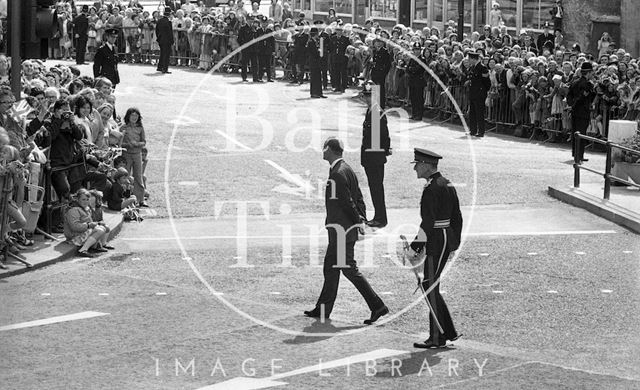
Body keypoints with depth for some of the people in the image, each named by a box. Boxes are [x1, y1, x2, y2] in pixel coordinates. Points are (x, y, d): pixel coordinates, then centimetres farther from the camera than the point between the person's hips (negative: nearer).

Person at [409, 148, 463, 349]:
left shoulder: (431, 189, -17)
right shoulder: (447, 185, 13)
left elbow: (428, 221, -22)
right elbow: (456, 217, 17)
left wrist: (416, 245, -19)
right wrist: (455, 241, 23)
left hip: (436, 241, -10)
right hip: (447, 240, 10)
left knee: (430, 288, -3)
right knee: (430, 286, 15)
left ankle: (437, 338, 2)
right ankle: (449, 332, 17)